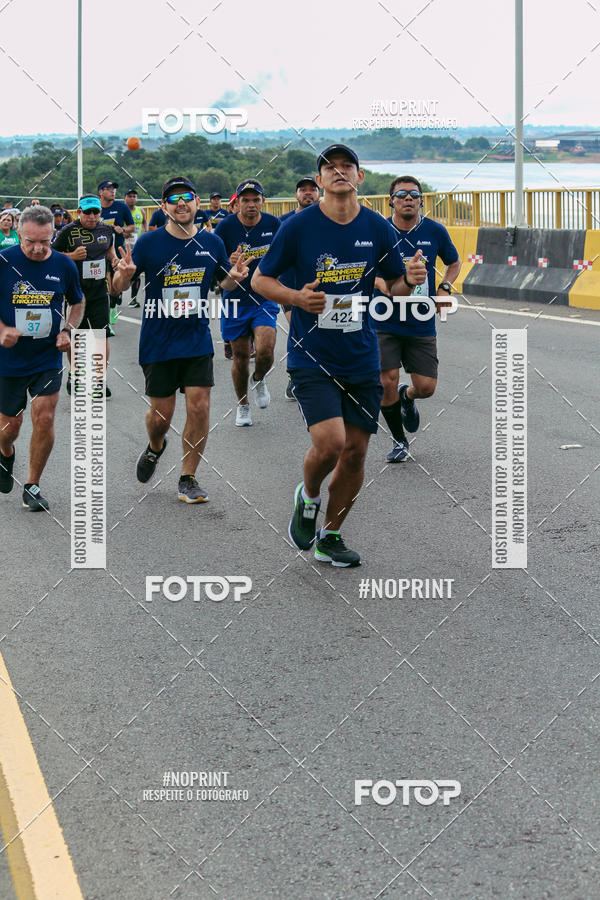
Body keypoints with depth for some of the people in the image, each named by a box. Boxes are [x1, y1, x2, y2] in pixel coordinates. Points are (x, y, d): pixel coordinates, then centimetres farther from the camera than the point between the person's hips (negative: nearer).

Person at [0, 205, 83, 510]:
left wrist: (68, 330, -3)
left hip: (47, 357, 1)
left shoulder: (64, 265, -3)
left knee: (44, 418, -11)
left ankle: (32, 486, 6)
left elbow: (77, 303, 14)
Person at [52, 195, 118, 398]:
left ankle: (101, 380, 3)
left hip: (100, 292, 2)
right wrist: (72, 256, -18)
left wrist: (114, 259, 5)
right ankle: (73, 373, 30)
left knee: (102, 335, -4)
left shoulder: (106, 229, 5)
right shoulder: (69, 231, -8)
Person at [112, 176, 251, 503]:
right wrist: (124, 274, -26)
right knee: (162, 413, 5)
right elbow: (119, 286, -3)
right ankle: (155, 448, 40)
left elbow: (224, 282, 16)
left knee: (199, 407, -6)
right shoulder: (149, 242, -8)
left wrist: (233, 277, -8)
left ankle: (187, 479, 8)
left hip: (197, 339, 2)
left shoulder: (212, 243, 1)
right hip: (158, 341, -2)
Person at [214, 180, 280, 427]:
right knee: (241, 356, 7)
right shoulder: (225, 227, -9)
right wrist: (229, 263, -25)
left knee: (265, 351, -17)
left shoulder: (273, 224, -2)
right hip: (236, 300, 0)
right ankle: (242, 405, 28)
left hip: (265, 298, 0)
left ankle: (259, 380, 18)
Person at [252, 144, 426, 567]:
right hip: (311, 356, -3)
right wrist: (297, 297, -18)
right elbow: (260, 280, 1)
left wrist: (409, 279, -11)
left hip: (362, 359, 4)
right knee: (330, 442, -19)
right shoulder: (298, 226, -7)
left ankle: (329, 536, 25)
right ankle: (308, 497, 15)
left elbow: (394, 284, 13)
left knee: (355, 451, 5)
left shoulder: (378, 228, 2)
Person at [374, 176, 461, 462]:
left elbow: (454, 263, 15)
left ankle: (407, 397, 37)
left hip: (422, 324, 1)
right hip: (385, 323, -1)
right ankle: (399, 441, 16)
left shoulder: (435, 231, -1)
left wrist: (444, 288, -3)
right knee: (387, 383, -8)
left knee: (426, 387, -2)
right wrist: (380, 283, -15)